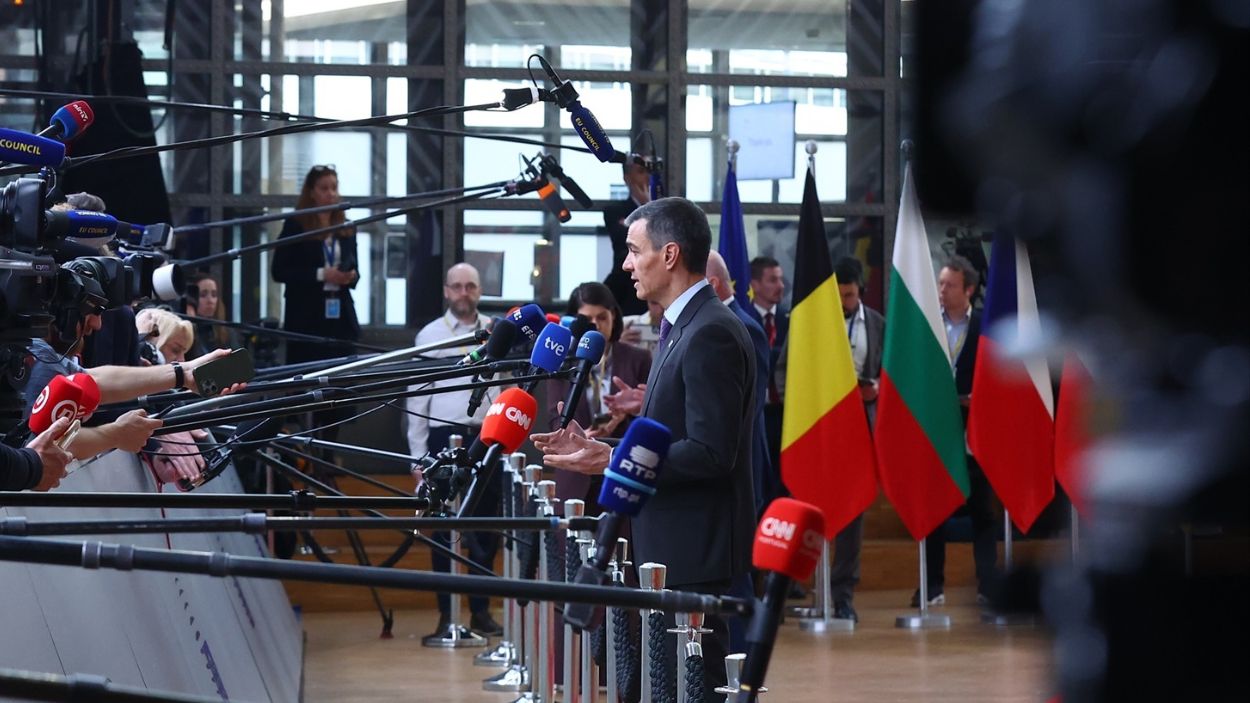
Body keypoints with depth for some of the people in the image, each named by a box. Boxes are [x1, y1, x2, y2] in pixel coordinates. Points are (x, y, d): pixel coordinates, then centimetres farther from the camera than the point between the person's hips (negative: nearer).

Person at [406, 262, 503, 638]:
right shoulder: (429, 335, 2)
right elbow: (417, 397, 2)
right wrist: (417, 454, -2)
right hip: (445, 437, -2)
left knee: (486, 529, 7)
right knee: (445, 528, 1)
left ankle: (481, 610, 16)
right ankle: (446, 613, 6)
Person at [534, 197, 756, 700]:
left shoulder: (711, 334, -17)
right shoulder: (683, 328, 16)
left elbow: (709, 452, -23)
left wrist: (613, 462, -21)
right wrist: (598, 449, 10)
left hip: (696, 550, -10)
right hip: (674, 546, 10)